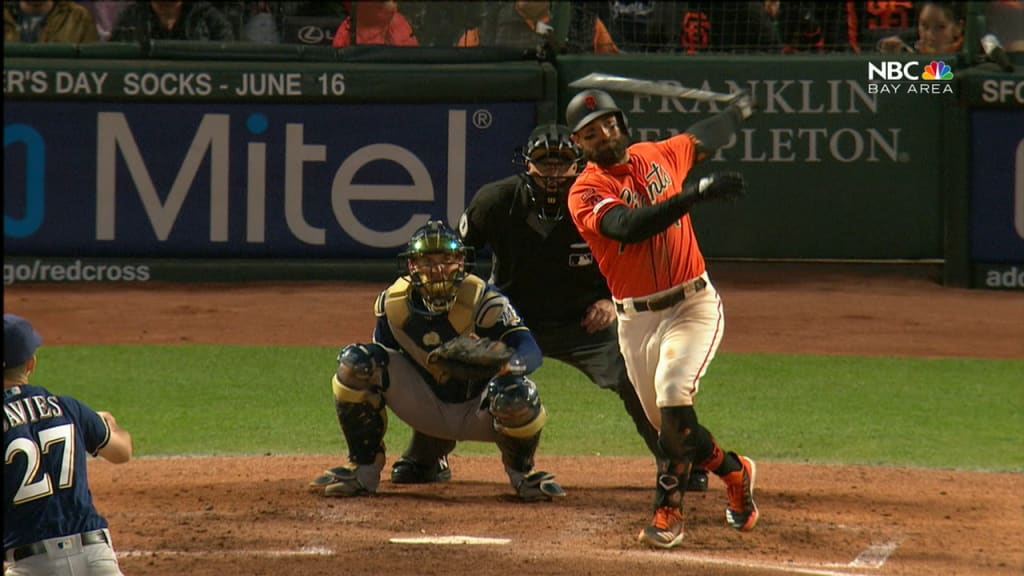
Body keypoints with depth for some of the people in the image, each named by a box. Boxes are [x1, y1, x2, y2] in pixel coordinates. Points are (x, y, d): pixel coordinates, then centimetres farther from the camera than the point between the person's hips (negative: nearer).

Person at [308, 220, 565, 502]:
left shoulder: (483, 300, -22)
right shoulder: (393, 302, -9)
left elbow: (531, 351, -30)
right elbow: (382, 357, 4)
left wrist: (507, 368, -53)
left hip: (477, 410, -3)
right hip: (427, 409, 3)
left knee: (518, 395, -38)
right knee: (353, 362, -18)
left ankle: (521, 472, -2)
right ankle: (363, 470, -3)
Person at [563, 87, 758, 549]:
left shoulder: (659, 155, 5)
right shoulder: (585, 193, -8)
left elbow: (702, 139, 29)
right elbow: (628, 226, -29)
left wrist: (738, 112, 44)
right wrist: (694, 193, -36)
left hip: (693, 305, 0)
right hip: (636, 319, 0)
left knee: (673, 397, -22)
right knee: (667, 423, 6)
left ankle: (668, 510, -11)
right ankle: (733, 472, 33)